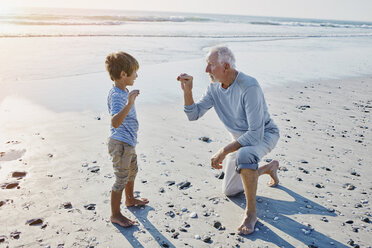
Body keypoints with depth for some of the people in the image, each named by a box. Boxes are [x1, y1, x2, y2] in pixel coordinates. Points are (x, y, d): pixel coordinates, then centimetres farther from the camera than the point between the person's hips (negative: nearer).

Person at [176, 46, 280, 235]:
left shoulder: (249, 87, -32)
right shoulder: (214, 88, -9)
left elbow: (256, 133, -34)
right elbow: (193, 114, -6)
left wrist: (223, 151, -35)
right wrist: (187, 90, -21)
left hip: (264, 134, -7)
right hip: (241, 138, 8)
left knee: (244, 155, -43)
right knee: (229, 191, 16)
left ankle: (251, 212, -21)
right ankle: (270, 167, 37)